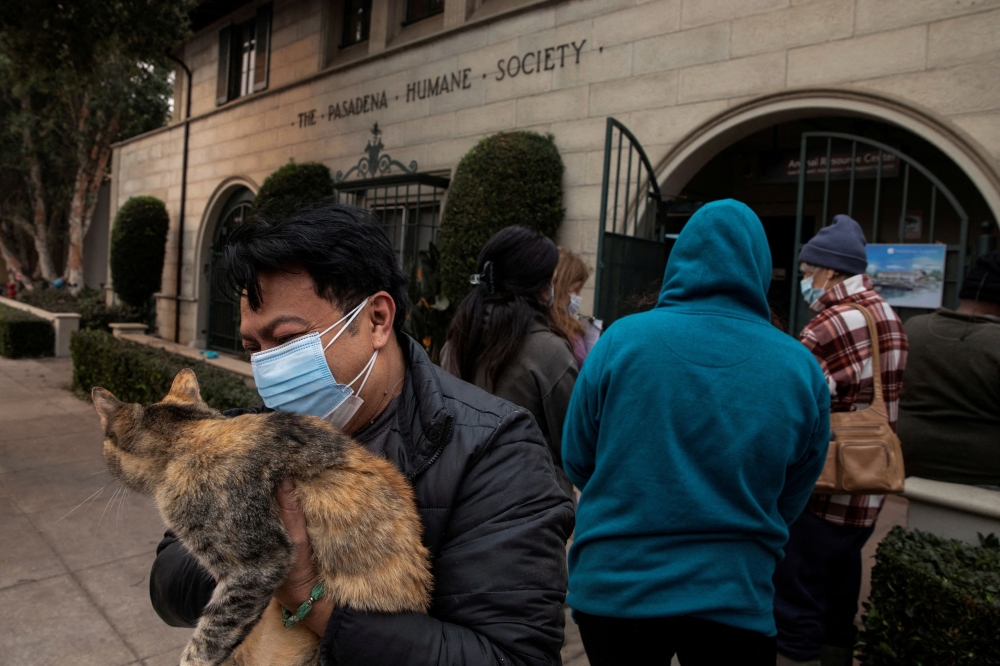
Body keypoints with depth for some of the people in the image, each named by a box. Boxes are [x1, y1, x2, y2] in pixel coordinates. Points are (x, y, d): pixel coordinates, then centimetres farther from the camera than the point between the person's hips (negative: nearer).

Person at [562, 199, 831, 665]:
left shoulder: (622, 338, -12)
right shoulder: (801, 368, -8)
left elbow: (577, 462, -2)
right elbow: (790, 501, 5)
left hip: (612, 588, 1)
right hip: (733, 599, 0)